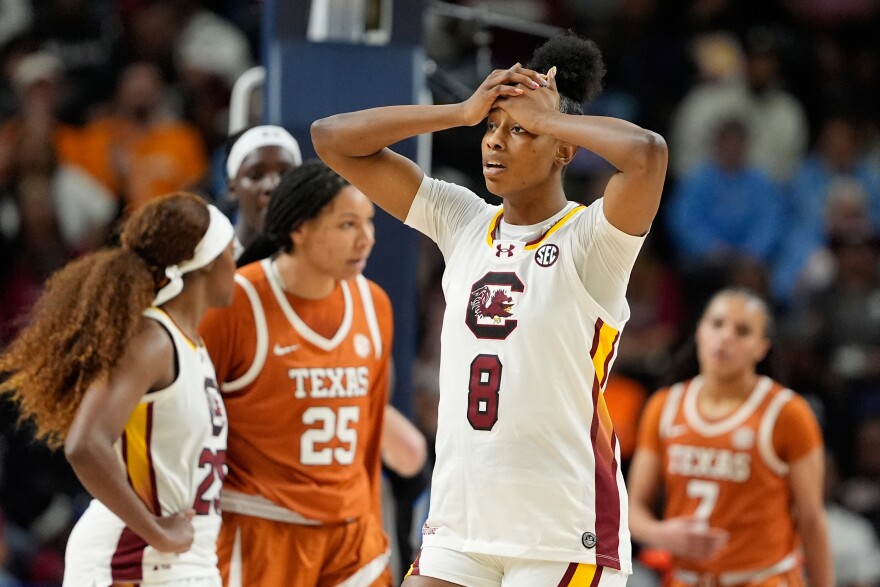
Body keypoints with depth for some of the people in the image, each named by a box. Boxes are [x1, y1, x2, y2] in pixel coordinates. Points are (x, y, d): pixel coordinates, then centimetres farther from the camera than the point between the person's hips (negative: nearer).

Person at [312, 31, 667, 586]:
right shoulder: (462, 221, 9)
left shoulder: (590, 239, -7)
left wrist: (546, 118, -13)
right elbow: (333, 138, 7)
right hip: (458, 522, 6)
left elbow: (648, 153, -29)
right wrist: (465, 112, -2)